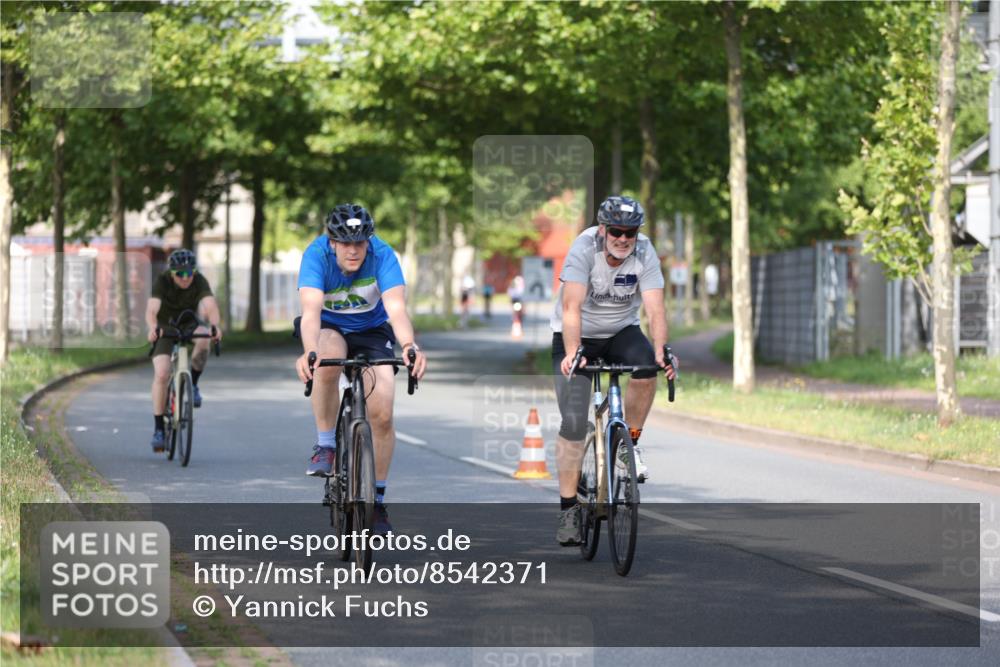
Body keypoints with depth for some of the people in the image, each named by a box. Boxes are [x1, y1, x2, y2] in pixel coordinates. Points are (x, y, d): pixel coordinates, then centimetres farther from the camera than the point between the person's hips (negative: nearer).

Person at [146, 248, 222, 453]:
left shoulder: (199, 281, -22)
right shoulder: (162, 281, -25)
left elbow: (210, 306, -38)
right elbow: (152, 310, -39)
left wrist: (215, 325, -60)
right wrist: (153, 328, -61)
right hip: (165, 326, -1)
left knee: (203, 339, -35)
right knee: (161, 374, -18)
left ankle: (193, 384, -11)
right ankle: (158, 429, -9)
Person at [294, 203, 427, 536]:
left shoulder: (382, 255, -26)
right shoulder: (316, 255, -27)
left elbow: (396, 307, -37)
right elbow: (311, 309, -40)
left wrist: (410, 346, -57)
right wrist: (308, 352, -58)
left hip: (372, 331, 1)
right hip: (328, 329, -1)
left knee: (382, 414, -14)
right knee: (329, 361, -37)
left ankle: (377, 497, 6)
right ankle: (325, 445, -18)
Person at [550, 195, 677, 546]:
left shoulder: (645, 253, -18)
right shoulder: (584, 248, -25)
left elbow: (655, 309, -26)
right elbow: (571, 307, -34)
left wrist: (660, 352, -43)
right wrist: (572, 354, -48)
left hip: (621, 331, 2)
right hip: (578, 336, -2)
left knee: (646, 367, -31)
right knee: (573, 424, -12)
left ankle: (629, 442, -7)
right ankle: (568, 509, -1)